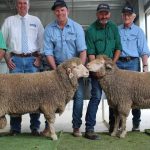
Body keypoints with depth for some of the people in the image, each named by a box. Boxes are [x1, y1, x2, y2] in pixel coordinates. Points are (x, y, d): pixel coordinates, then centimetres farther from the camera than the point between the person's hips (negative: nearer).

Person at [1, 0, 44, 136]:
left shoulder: (36, 20, 11)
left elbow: (42, 41, 8)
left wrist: (39, 58, -2)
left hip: (32, 59, 0)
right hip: (15, 59, 0)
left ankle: (35, 126, 7)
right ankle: (15, 127, 7)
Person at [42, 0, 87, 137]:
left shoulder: (77, 27, -5)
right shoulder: (49, 29, -4)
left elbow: (82, 50, -9)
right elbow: (48, 53, -5)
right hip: (57, 67, 1)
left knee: (79, 96, -4)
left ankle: (76, 126, 7)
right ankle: (48, 125, 10)